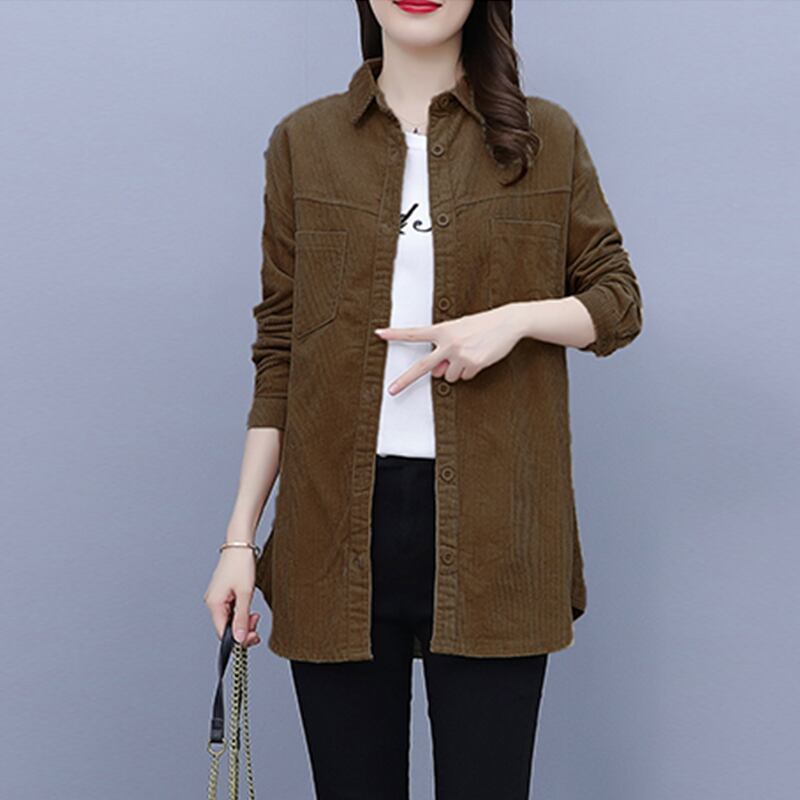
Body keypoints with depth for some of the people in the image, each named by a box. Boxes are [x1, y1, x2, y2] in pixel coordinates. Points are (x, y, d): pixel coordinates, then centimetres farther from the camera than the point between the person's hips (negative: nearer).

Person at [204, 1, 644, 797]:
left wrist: (514, 319, -11)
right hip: (337, 519, 1)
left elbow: (618, 300, 11)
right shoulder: (302, 141, 8)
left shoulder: (547, 136, 6)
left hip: (488, 529, -1)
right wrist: (240, 537, 4)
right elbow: (278, 351, 8)